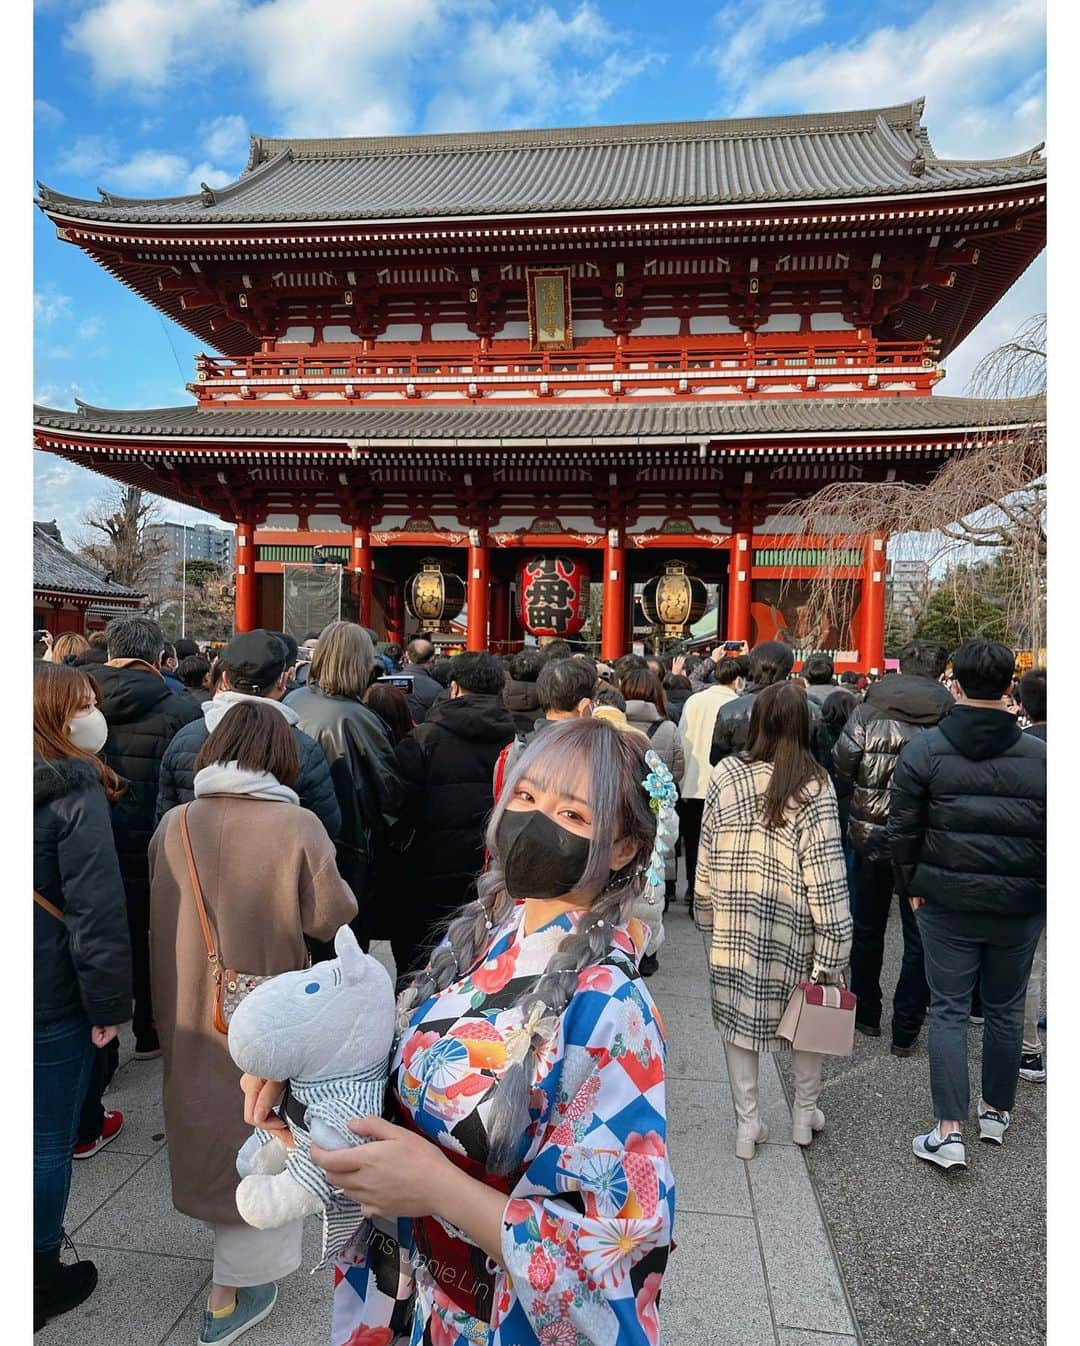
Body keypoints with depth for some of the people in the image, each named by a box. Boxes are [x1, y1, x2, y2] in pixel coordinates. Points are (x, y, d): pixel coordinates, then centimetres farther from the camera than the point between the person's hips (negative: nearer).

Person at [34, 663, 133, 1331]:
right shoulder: (75, 792, -18)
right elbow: (97, 909, -21)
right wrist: (109, 1002, -13)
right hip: (52, 998, -7)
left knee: (43, 1134, 21)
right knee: (49, 1140, 10)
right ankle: (41, 1283, 27)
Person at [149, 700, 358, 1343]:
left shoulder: (173, 824, -9)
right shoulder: (297, 826, -21)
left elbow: (155, 915, 4)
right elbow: (332, 917, -16)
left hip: (191, 1008, 5)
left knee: (209, 1121, 23)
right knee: (256, 1128, 13)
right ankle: (234, 1288, 24)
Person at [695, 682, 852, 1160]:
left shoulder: (726, 774, -8)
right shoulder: (813, 785, -13)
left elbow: (706, 855, -1)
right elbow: (825, 871, -14)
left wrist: (706, 915, 12)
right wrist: (831, 953, -8)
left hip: (733, 919, 1)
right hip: (792, 924, -1)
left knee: (737, 1011, 14)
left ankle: (747, 1124, 24)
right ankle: (805, 1113, 36)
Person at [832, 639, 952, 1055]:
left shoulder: (868, 709, -8)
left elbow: (841, 765, -6)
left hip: (870, 833, 2)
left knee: (867, 930, 19)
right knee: (920, 939, 12)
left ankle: (866, 1014, 32)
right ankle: (905, 1032, 18)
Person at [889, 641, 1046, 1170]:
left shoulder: (924, 749, -9)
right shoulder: (1040, 755, -6)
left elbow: (903, 828, -5)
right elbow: (1053, 835, 0)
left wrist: (911, 887, 7)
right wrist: (1041, 891, 13)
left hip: (947, 902, -2)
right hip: (1021, 906, 2)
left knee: (949, 1009, 7)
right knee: (1005, 1008, 19)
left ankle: (949, 1130, 6)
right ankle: (996, 1112, 35)